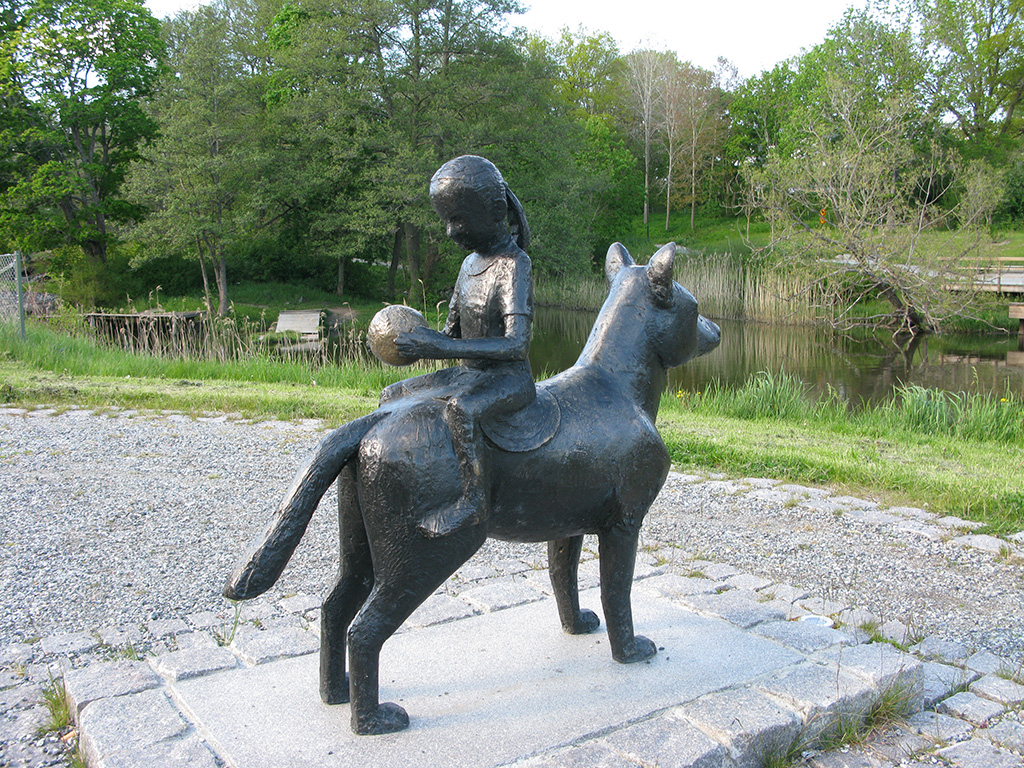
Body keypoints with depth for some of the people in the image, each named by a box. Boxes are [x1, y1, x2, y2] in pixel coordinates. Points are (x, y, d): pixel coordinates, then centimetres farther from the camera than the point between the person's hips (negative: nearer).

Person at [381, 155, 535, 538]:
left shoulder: (513, 264, -17)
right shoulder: (470, 264, 11)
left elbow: (516, 344, -29)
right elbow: (453, 333, 17)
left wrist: (443, 348, -32)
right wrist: (424, 340, -7)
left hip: (511, 380, -10)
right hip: (469, 375, 10)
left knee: (459, 408, -39)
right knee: (391, 397, 9)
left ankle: (474, 499, -26)